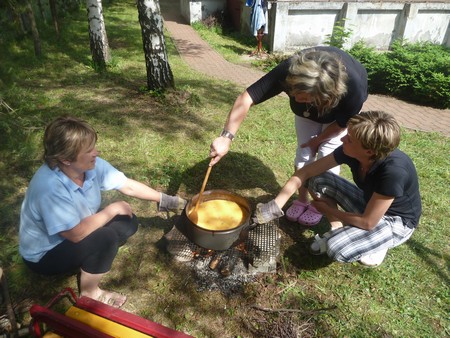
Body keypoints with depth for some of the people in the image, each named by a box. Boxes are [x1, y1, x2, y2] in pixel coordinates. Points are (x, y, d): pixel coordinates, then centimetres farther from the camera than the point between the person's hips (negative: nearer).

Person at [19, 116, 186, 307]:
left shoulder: (91, 165, -17)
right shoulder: (49, 187, -38)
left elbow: (129, 186, -8)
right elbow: (77, 233, -35)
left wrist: (166, 201, -7)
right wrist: (112, 209, -24)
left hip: (76, 231, 7)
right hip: (44, 255, -7)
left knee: (128, 223, -6)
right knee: (106, 238, -28)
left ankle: (87, 264, 7)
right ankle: (89, 293, -2)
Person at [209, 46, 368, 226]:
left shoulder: (353, 89, -44)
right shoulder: (289, 71, -44)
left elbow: (342, 123, -23)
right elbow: (246, 98, -42)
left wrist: (317, 141, -10)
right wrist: (226, 137, -49)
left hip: (339, 108, -1)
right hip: (308, 110, 2)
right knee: (303, 155, 0)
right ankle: (302, 200, 22)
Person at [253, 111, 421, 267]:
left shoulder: (394, 171, -38)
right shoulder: (350, 151, -21)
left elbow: (367, 222, -29)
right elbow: (306, 172, -16)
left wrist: (328, 210, -15)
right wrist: (276, 205, -22)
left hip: (396, 221, -6)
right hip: (369, 202, 6)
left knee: (337, 248, -30)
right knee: (318, 180, -12)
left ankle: (376, 244, 2)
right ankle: (337, 230, 2)